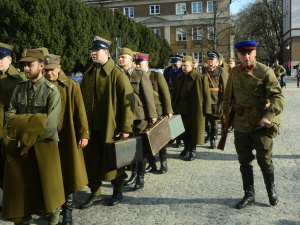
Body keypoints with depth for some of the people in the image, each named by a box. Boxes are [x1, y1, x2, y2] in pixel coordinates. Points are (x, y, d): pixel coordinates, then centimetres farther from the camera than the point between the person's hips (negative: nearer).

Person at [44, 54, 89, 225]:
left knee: (69, 172, 4)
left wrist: (83, 134, -8)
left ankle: (68, 208, 17)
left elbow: (80, 111, -4)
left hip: (67, 136, -2)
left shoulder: (71, 85, -2)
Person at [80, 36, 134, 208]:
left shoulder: (117, 74, -10)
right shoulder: (88, 74, 10)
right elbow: (82, 100, 13)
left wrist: (126, 128, -17)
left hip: (111, 127, -5)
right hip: (92, 127, 5)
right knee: (92, 161, 9)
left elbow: (128, 101, -13)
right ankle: (95, 194, 26)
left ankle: (118, 192, 30)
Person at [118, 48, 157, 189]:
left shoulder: (141, 74, -4)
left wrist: (152, 115, -10)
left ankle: (140, 177, 15)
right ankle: (134, 173, 28)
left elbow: (148, 96, -7)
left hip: (140, 116, -4)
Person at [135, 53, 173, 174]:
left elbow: (165, 94, -6)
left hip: (158, 112, -3)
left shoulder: (157, 75, -4)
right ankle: (151, 164, 20)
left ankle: (163, 163, 20)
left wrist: (168, 110, -10)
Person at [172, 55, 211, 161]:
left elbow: (206, 95, -9)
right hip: (183, 108, 5)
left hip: (196, 109, -5)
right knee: (185, 129, 15)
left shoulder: (200, 78, -9)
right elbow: (176, 93, 13)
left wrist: (206, 109, -12)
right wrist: (174, 107, 9)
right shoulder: (180, 77, 8)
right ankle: (186, 147, 33)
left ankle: (192, 150, 18)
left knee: (194, 129, 5)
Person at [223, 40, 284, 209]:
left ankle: (271, 190, 33)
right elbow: (229, 97, 15)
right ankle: (249, 195, 27)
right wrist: (226, 115, 11)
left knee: (265, 160, 8)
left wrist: (269, 116, -28)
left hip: (262, 124, -4)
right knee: (245, 161, 11)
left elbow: (278, 96, -15)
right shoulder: (234, 73, 5)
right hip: (241, 124, 4)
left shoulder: (265, 71, -10)